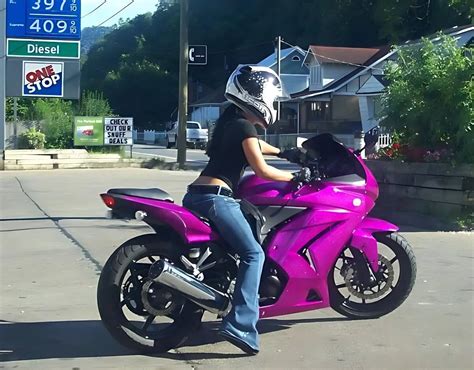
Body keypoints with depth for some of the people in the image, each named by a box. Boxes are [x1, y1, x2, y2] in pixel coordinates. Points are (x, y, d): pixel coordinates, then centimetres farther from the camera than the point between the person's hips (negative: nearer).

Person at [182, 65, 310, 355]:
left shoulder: (232, 119, 20)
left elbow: (253, 146, 40)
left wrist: (284, 153, 38)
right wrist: (296, 177, 1)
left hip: (196, 194, 10)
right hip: (215, 197, -10)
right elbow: (262, 170, -10)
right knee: (253, 254, -11)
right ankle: (240, 325, -19)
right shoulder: (244, 126, -8)